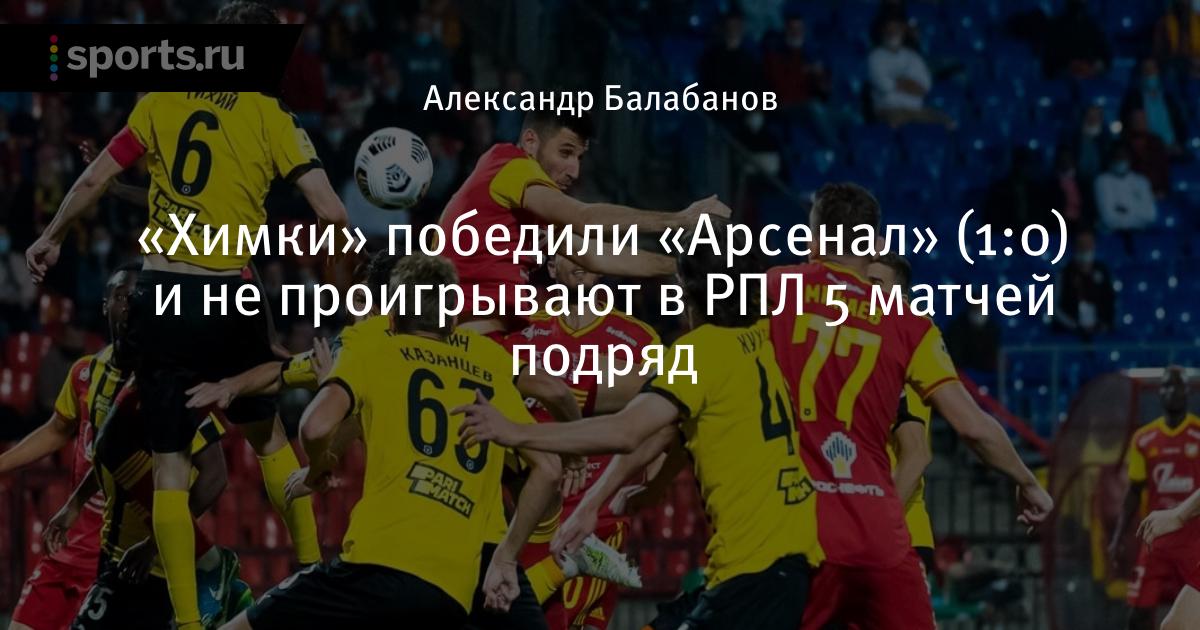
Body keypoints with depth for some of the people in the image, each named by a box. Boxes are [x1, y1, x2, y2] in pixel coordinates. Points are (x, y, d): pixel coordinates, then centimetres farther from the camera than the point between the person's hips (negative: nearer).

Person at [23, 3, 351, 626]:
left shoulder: (160, 104, 4)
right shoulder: (268, 115, -2)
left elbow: (92, 181, 6)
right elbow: (331, 213, -8)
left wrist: (50, 238, 21)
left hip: (160, 296, 1)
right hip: (228, 298, -1)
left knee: (170, 463, 2)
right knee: (267, 434, 23)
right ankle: (311, 569, 26)